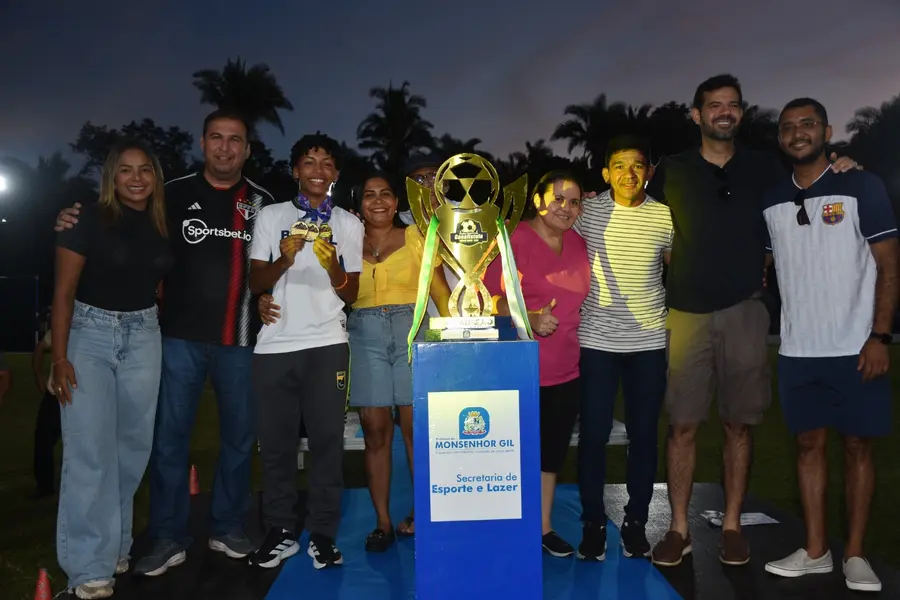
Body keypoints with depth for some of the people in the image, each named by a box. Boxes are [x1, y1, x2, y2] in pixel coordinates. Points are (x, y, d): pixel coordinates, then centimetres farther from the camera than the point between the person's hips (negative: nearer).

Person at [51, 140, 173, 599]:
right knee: (89, 449, -6)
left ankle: (116, 545, 26)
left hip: (143, 337, 4)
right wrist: (59, 358, -13)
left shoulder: (162, 226, 6)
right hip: (89, 333, -4)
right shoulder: (89, 219, -6)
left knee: (133, 445, 10)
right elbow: (64, 291, -7)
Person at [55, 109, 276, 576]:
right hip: (180, 335, -1)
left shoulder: (262, 203, 8)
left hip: (240, 339, 2)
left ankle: (227, 529, 24)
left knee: (239, 434, 9)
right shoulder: (175, 194, 4)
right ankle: (168, 538, 15)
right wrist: (78, 223, -7)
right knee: (169, 436, 1)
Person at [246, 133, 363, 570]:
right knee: (275, 442, 6)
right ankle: (280, 531, 18)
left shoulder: (348, 224, 8)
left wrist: (332, 265, -15)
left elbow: (350, 294, 5)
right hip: (274, 345, 1)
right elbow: (255, 284, 4)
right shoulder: (270, 217, 8)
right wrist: (284, 260, -15)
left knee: (327, 440, 0)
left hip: (326, 345, -1)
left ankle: (323, 534, 10)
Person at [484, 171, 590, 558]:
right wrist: (530, 319, -28)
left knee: (553, 452, 17)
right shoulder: (514, 241, -13)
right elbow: (489, 299, -18)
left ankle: (543, 527, 34)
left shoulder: (578, 244, 7)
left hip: (566, 370, 7)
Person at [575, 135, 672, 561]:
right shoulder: (588, 212, -1)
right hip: (596, 340, -1)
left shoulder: (666, 217, 1)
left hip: (649, 342, 1)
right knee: (593, 434, 2)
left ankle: (636, 522, 24)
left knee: (643, 434, 8)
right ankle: (593, 523, 17)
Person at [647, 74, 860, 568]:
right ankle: (679, 528, 12)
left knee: (738, 424, 7)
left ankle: (731, 526, 20)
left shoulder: (765, 168, 10)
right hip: (687, 312, -1)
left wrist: (836, 174, 4)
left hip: (744, 311, 1)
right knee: (682, 424, 0)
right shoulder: (671, 172, 7)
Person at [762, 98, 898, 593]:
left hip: (854, 347, -3)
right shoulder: (771, 200, 8)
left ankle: (855, 554, 17)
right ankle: (815, 550, 19)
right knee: (809, 444, 8)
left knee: (858, 446, 5)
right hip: (796, 350, 3)